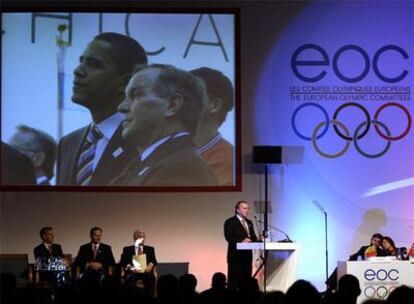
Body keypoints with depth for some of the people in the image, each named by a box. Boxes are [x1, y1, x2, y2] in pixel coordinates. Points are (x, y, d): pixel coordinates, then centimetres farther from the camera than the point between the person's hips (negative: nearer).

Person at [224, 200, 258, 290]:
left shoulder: (249, 223, 20)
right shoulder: (230, 222, -3)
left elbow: (253, 237, 18)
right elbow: (229, 237, -14)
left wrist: (252, 240, -6)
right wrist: (241, 242, -27)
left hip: (247, 255, 7)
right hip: (235, 255, -7)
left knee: (246, 279, 6)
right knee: (234, 280, -8)